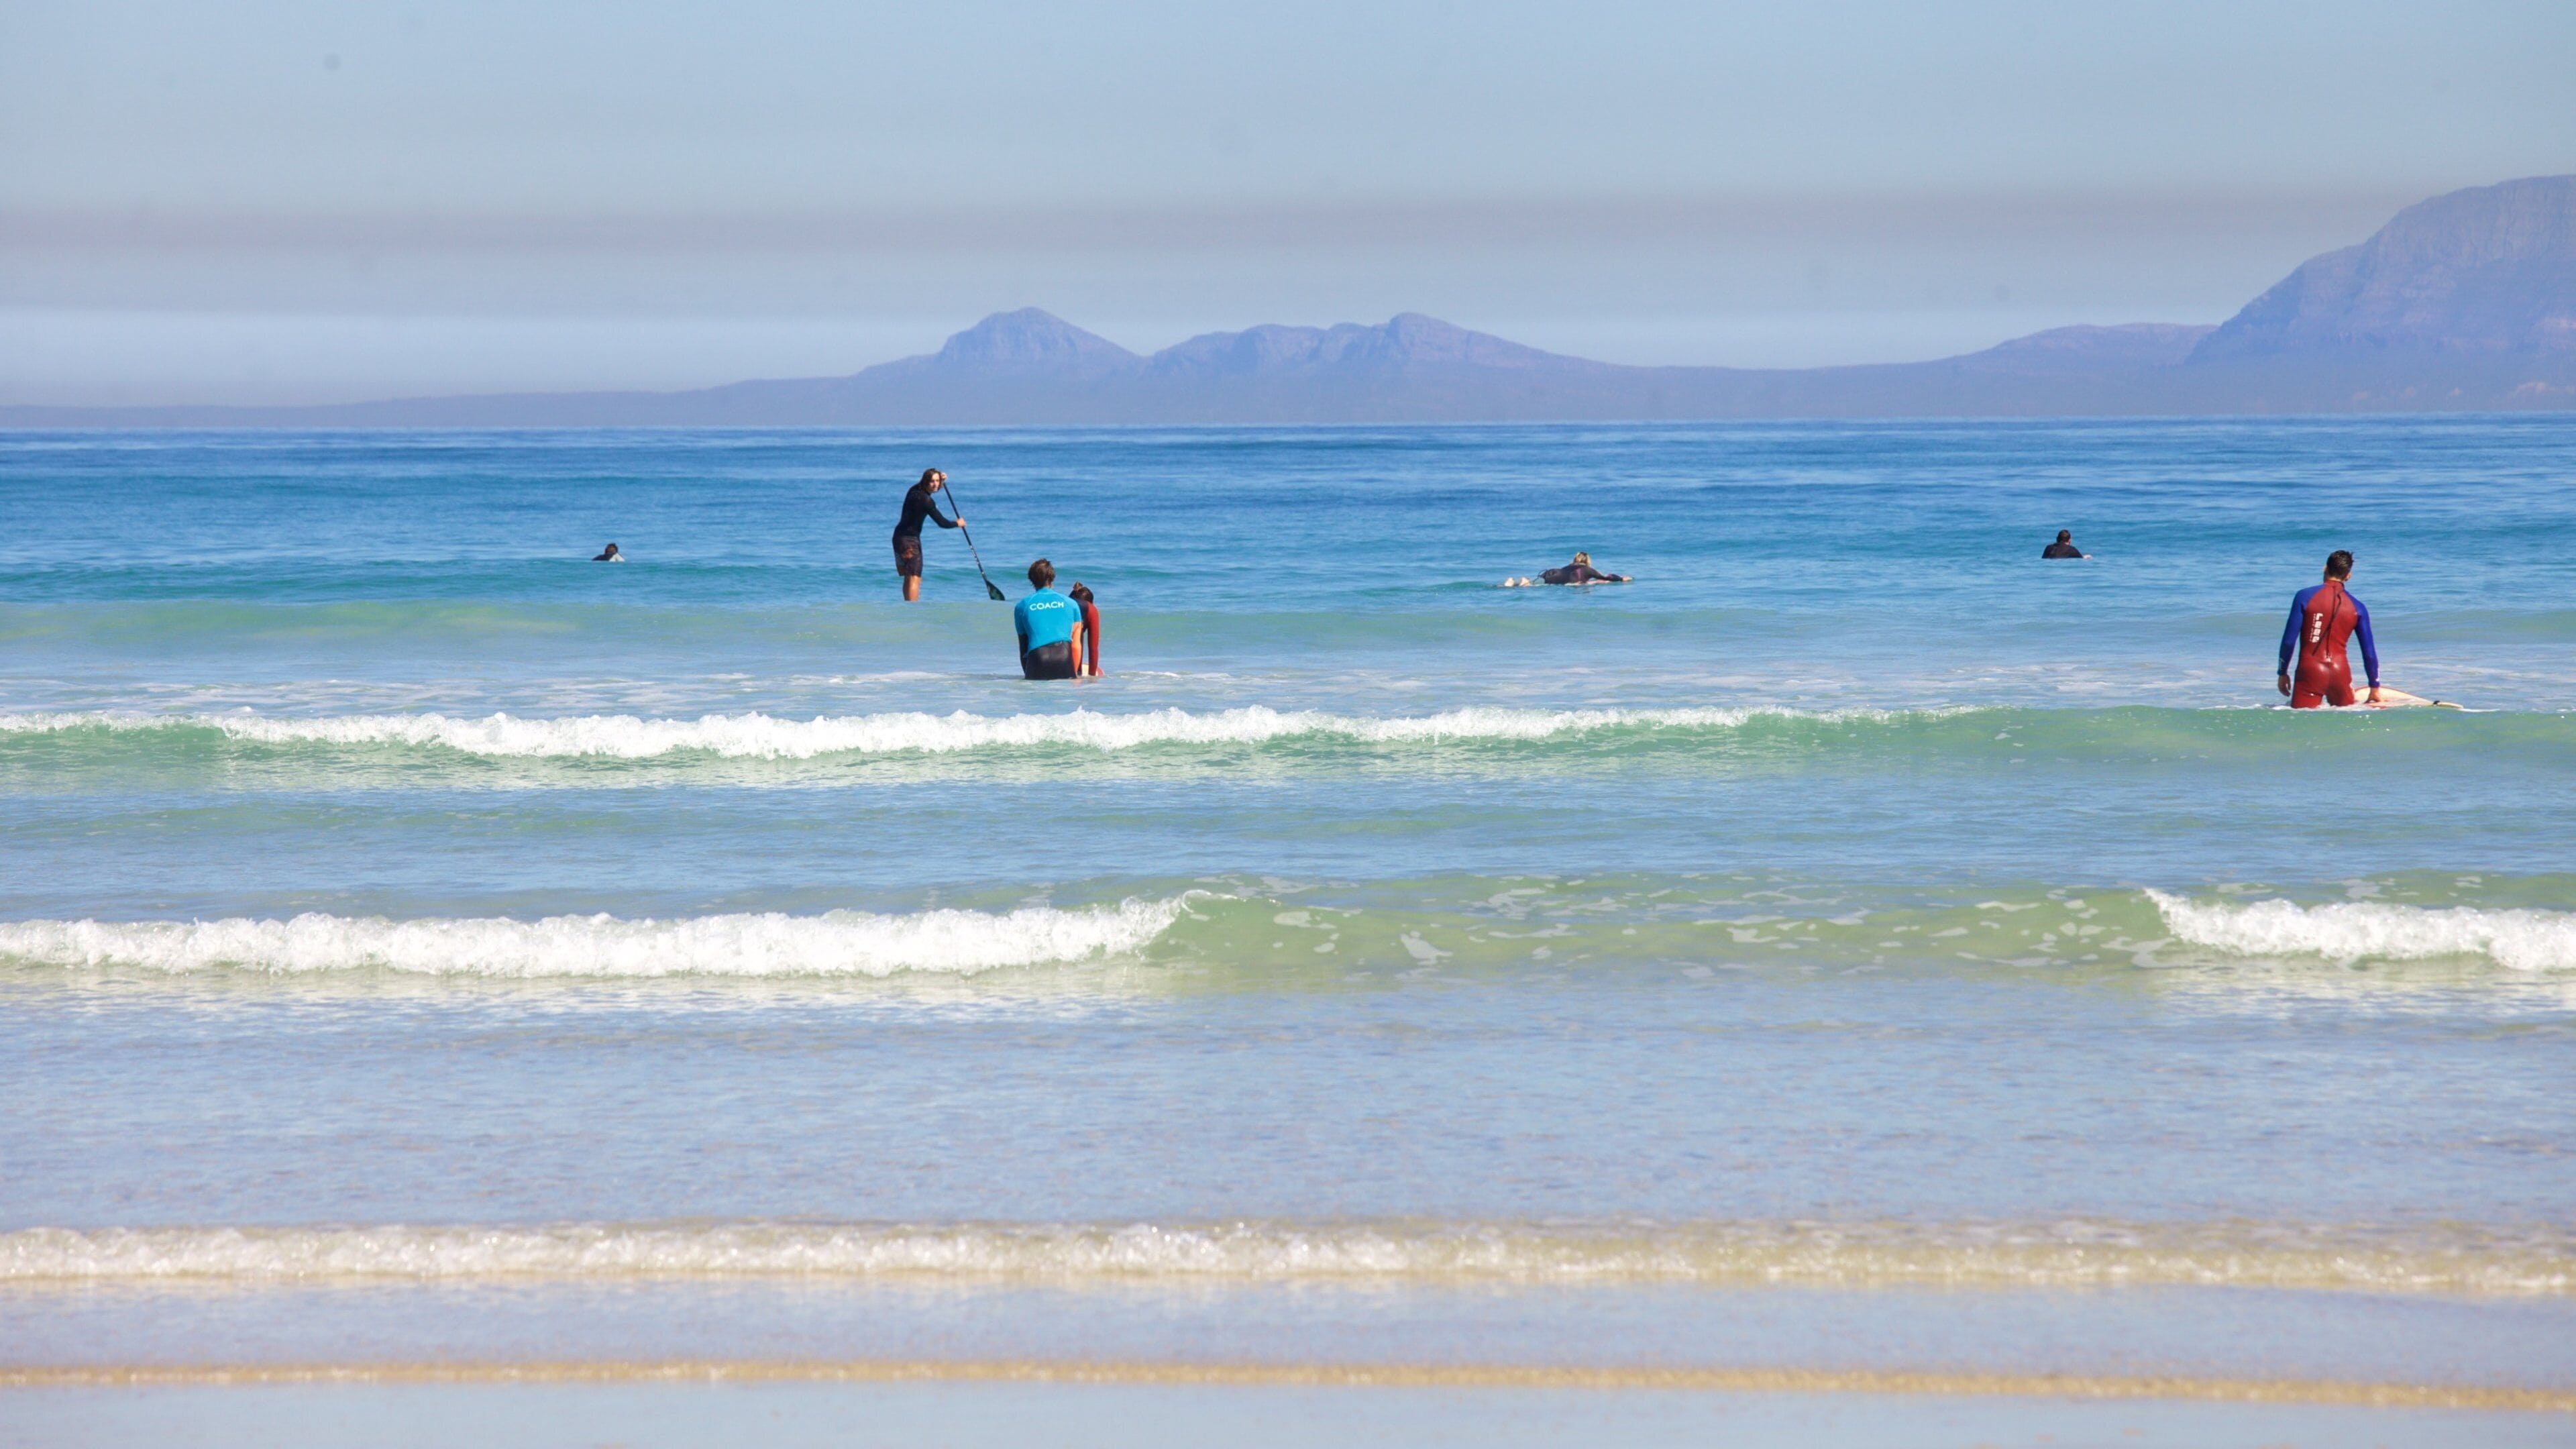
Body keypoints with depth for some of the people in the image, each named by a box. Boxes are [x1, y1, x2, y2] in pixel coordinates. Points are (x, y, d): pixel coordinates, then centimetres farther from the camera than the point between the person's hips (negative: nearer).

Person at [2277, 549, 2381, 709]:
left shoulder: (2305, 597, 0)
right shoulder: (2357, 608, 7)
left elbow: (2289, 640, -2)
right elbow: (2369, 652, 11)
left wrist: (2283, 673, 9)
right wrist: (2375, 688, 21)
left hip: (2310, 672, -2)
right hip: (2340, 673, 2)